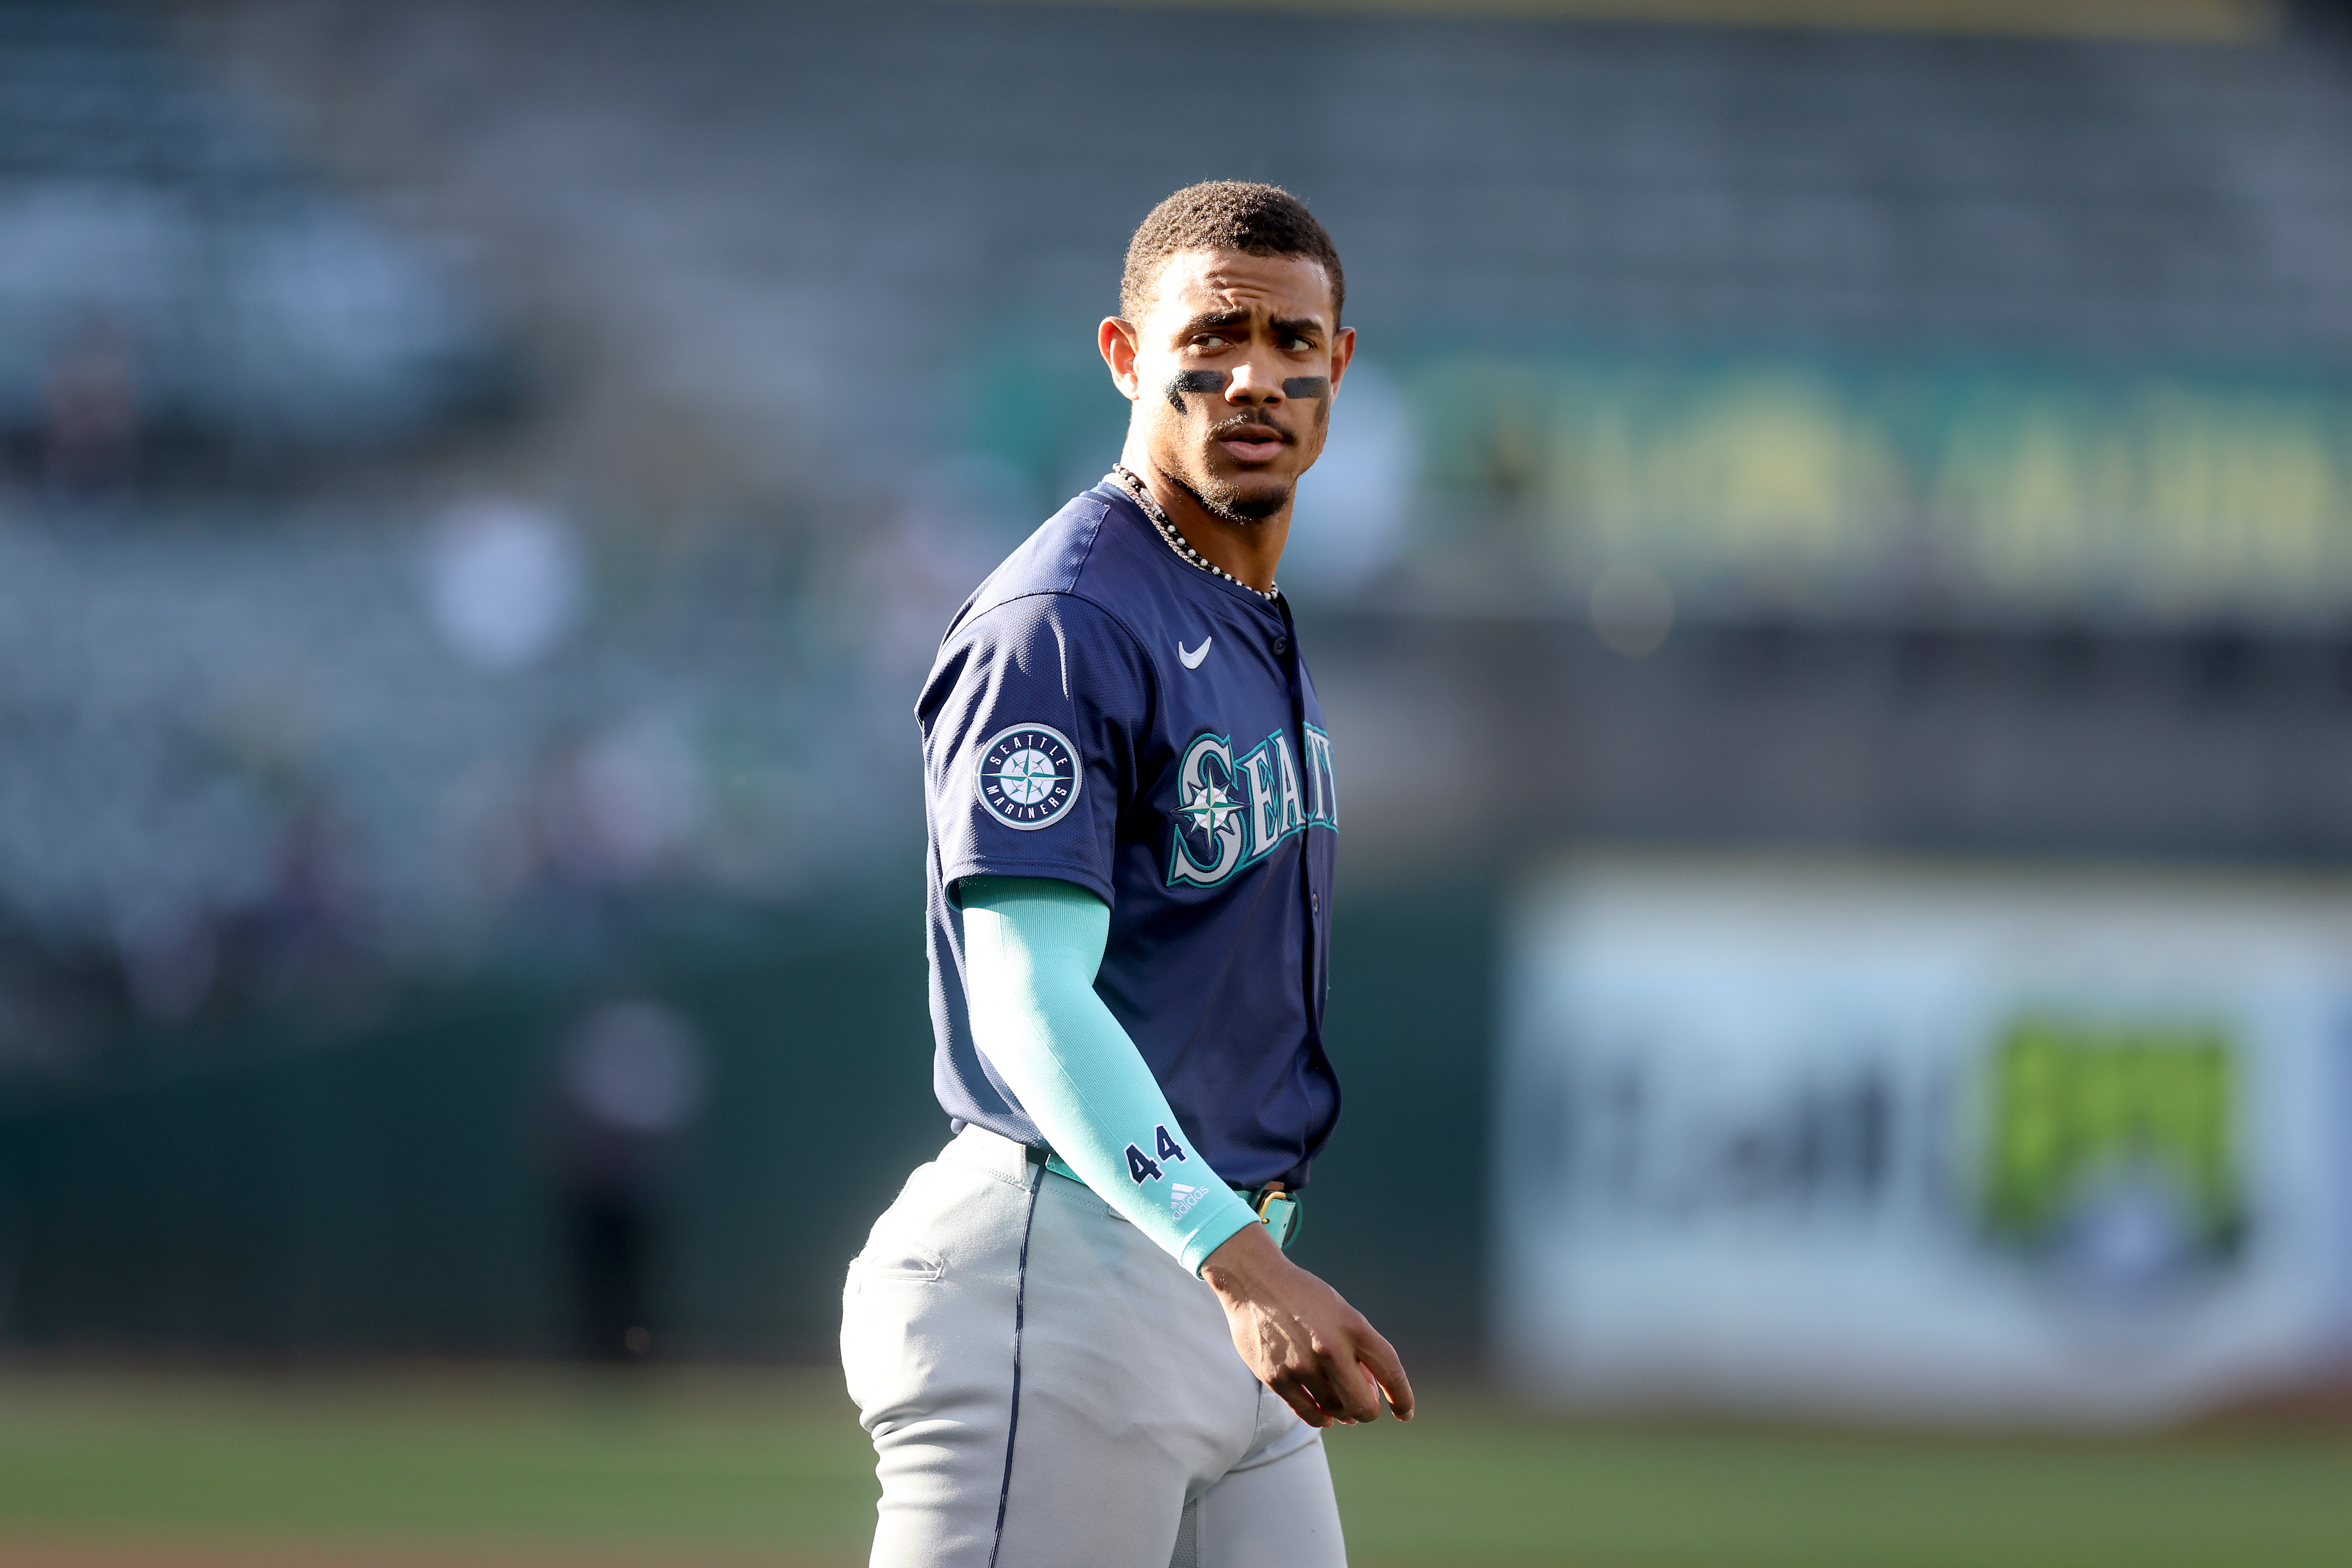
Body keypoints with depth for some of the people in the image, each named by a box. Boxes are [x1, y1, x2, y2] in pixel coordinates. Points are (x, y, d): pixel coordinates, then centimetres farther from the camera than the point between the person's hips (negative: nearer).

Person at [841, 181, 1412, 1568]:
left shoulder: (1261, 631, 17)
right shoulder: (1058, 625, -14)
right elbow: (1030, 999, -24)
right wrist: (1237, 1264, -35)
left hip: (1233, 1278, 9)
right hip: (1062, 1268, -9)